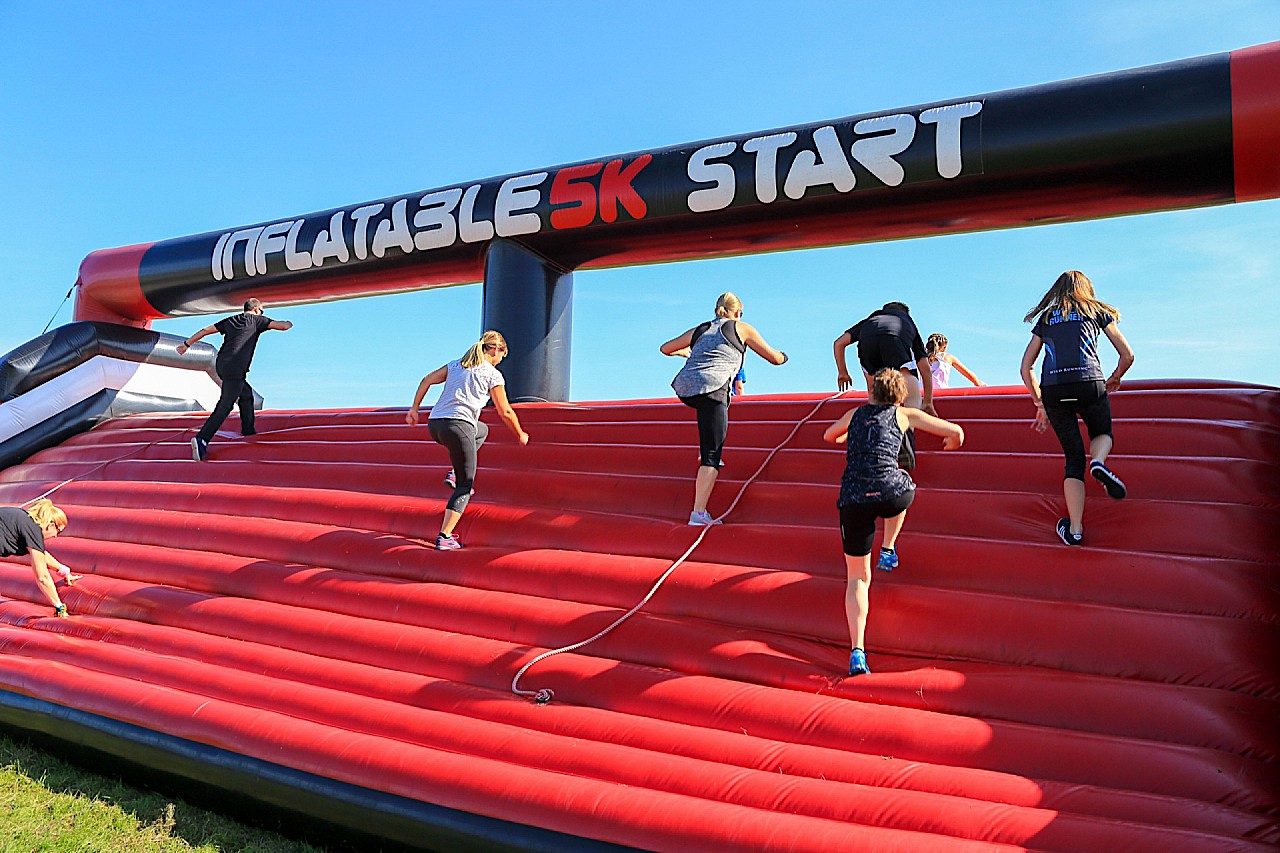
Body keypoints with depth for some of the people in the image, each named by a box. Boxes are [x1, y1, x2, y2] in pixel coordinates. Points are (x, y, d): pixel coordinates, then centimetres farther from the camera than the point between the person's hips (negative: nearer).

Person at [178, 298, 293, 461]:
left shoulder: (230, 321, 21)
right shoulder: (256, 319, 6)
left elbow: (206, 330, 21)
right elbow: (283, 326, 0)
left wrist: (187, 343, 29)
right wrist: (289, 323, 23)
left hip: (221, 365, 8)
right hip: (234, 369, -8)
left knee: (246, 394, 25)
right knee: (225, 405, -10)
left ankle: (248, 431, 30)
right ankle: (202, 439, -20)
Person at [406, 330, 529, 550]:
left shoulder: (456, 365, 20)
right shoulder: (493, 375, 4)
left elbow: (427, 380, 14)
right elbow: (505, 412, 5)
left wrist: (414, 408, 18)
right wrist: (520, 435, 18)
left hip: (435, 425, 7)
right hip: (458, 426, -7)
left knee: (482, 429, 35)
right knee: (465, 486, 5)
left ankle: (454, 474, 18)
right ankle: (445, 537, -5)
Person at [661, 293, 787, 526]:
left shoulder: (700, 330, 27)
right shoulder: (742, 329, 17)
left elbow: (665, 348, 35)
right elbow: (775, 358, 23)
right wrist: (783, 356, 46)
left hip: (684, 388, 5)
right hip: (711, 390, -5)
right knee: (711, 456, -6)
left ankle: (705, 453, 38)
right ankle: (699, 513, -14)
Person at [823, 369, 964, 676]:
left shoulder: (855, 414, 26)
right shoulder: (905, 414, 19)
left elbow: (829, 436, 47)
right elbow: (956, 432, 23)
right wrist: (951, 442, 47)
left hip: (853, 499, 2)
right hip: (890, 495, -1)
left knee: (858, 578, 12)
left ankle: (857, 652, 0)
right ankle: (888, 551, 33)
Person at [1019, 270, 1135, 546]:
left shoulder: (1045, 318, 25)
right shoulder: (1097, 310, 21)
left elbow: (1026, 368, 20)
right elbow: (1127, 354, 20)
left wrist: (1039, 403, 26)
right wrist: (1115, 378, 39)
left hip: (1052, 389, 1)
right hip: (1089, 382, -1)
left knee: (1073, 458, 10)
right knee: (1102, 433, 26)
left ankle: (1075, 529, 2)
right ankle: (1099, 462, -10)